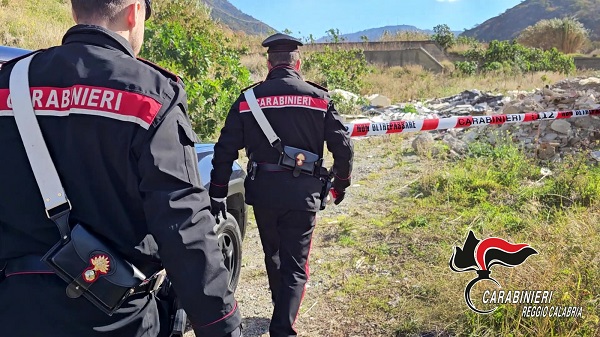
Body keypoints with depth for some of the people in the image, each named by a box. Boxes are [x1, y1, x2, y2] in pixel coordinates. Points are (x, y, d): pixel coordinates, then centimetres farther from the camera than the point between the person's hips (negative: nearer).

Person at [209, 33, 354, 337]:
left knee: (273, 255, 25)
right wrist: (341, 184, 16)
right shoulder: (318, 98, -1)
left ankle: (282, 311, 47)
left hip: (262, 190, 2)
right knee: (295, 264, 8)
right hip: (302, 193, -2)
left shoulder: (248, 99, 1)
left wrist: (217, 194, 8)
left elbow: (225, 151, 0)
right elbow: (342, 147, 0)